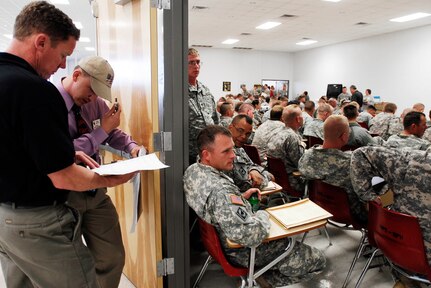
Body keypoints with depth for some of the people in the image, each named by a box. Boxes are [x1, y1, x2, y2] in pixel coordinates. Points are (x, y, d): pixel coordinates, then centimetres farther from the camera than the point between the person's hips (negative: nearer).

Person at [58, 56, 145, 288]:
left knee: (112, 258, 11)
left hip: (96, 192, 5)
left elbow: (113, 134, 14)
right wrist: (102, 130, -21)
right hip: (63, 198, -5)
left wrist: (131, 147, -5)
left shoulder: (96, 102, 0)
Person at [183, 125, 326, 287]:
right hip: (245, 251, -9)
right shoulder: (219, 191, -38)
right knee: (318, 260, 3)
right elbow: (251, 235, -38)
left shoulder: (192, 170, -8)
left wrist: (241, 197, -1)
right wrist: (263, 215, -17)